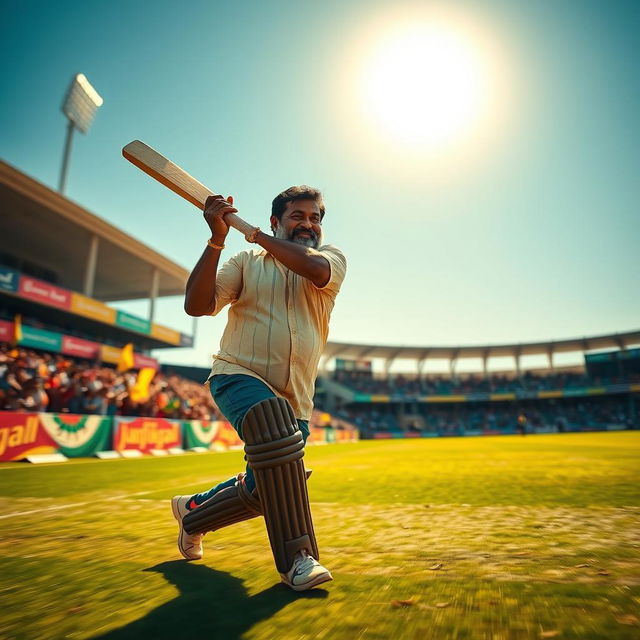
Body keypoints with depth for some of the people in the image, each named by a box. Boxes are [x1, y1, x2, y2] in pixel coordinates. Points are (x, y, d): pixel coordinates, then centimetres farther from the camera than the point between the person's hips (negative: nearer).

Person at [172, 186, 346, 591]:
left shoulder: (333, 257, 8)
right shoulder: (246, 262, 7)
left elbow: (315, 268, -20)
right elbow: (196, 306, -7)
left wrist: (260, 237, -6)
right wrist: (217, 239, -16)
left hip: (295, 399, 3)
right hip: (238, 376, -2)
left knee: (262, 491, 9)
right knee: (273, 430, -35)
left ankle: (192, 512, 38)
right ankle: (296, 558, -21)